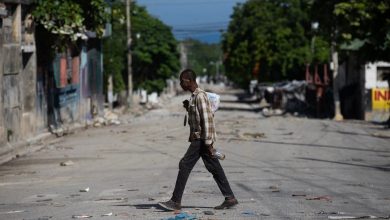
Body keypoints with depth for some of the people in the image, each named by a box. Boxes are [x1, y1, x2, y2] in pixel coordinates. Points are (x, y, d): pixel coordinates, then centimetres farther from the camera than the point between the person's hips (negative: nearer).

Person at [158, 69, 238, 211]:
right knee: (214, 168, 9)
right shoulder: (194, 96, 16)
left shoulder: (200, 96, -14)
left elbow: (207, 119, -19)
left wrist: (208, 142, -21)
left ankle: (176, 201, -7)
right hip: (198, 139, 10)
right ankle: (230, 198, 9)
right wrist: (188, 108, 10)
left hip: (201, 139, -10)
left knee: (185, 165, -9)